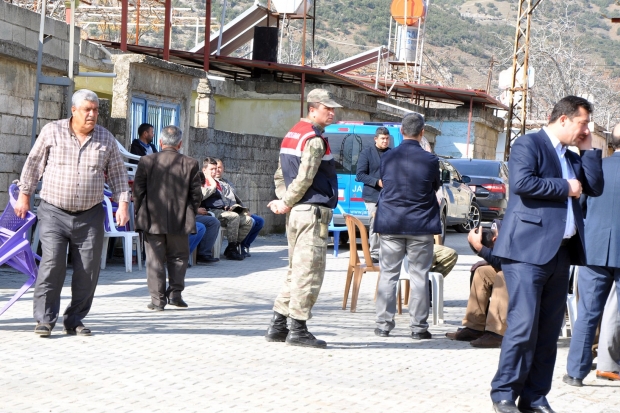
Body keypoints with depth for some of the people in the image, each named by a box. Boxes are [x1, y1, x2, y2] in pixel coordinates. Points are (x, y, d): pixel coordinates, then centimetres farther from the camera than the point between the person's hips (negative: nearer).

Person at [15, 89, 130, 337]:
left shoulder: (106, 139, 6)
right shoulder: (52, 132, 0)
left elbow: (118, 173, 11)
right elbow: (33, 163, 8)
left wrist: (123, 203, 0)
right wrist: (24, 195, 9)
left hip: (90, 216, 2)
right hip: (54, 213, -2)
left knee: (88, 271, 1)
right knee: (52, 264, -13)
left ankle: (74, 320, 13)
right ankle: (44, 319, -4)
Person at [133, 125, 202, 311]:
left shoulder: (147, 161, -4)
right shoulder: (191, 164, -3)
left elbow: (137, 191, -2)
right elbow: (196, 195, 0)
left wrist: (139, 213, 9)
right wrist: (190, 214, 13)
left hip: (153, 220, 0)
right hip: (180, 221, 0)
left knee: (155, 260, 5)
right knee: (178, 257, 15)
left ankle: (157, 299, 5)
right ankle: (175, 293, 8)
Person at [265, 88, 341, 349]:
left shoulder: (292, 135, 18)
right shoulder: (315, 140, -13)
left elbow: (280, 175, 19)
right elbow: (305, 178, -19)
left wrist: (283, 200, 7)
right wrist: (287, 203, -7)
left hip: (296, 213, 10)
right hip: (312, 212, -10)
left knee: (296, 270, 15)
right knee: (310, 271, -5)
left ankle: (277, 326, 16)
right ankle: (298, 329, -3)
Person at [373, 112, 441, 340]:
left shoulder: (387, 157, -2)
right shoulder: (430, 159, -9)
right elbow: (436, 186, 6)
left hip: (390, 224, 2)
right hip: (420, 225, -2)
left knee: (388, 274, 8)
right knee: (419, 276, 4)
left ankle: (384, 324, 9)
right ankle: (418, 327, 5)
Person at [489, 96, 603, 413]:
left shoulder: (572, 157, 23)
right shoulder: (529, 144, -3)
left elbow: (595, 188, 15)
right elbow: (523, 181, -19)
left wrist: (588, 149, 11)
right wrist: (565, 187, -10)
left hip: (560, 252, 8)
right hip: (528, 249, -8)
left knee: (549, 330, 7)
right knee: (523, 325, -10)